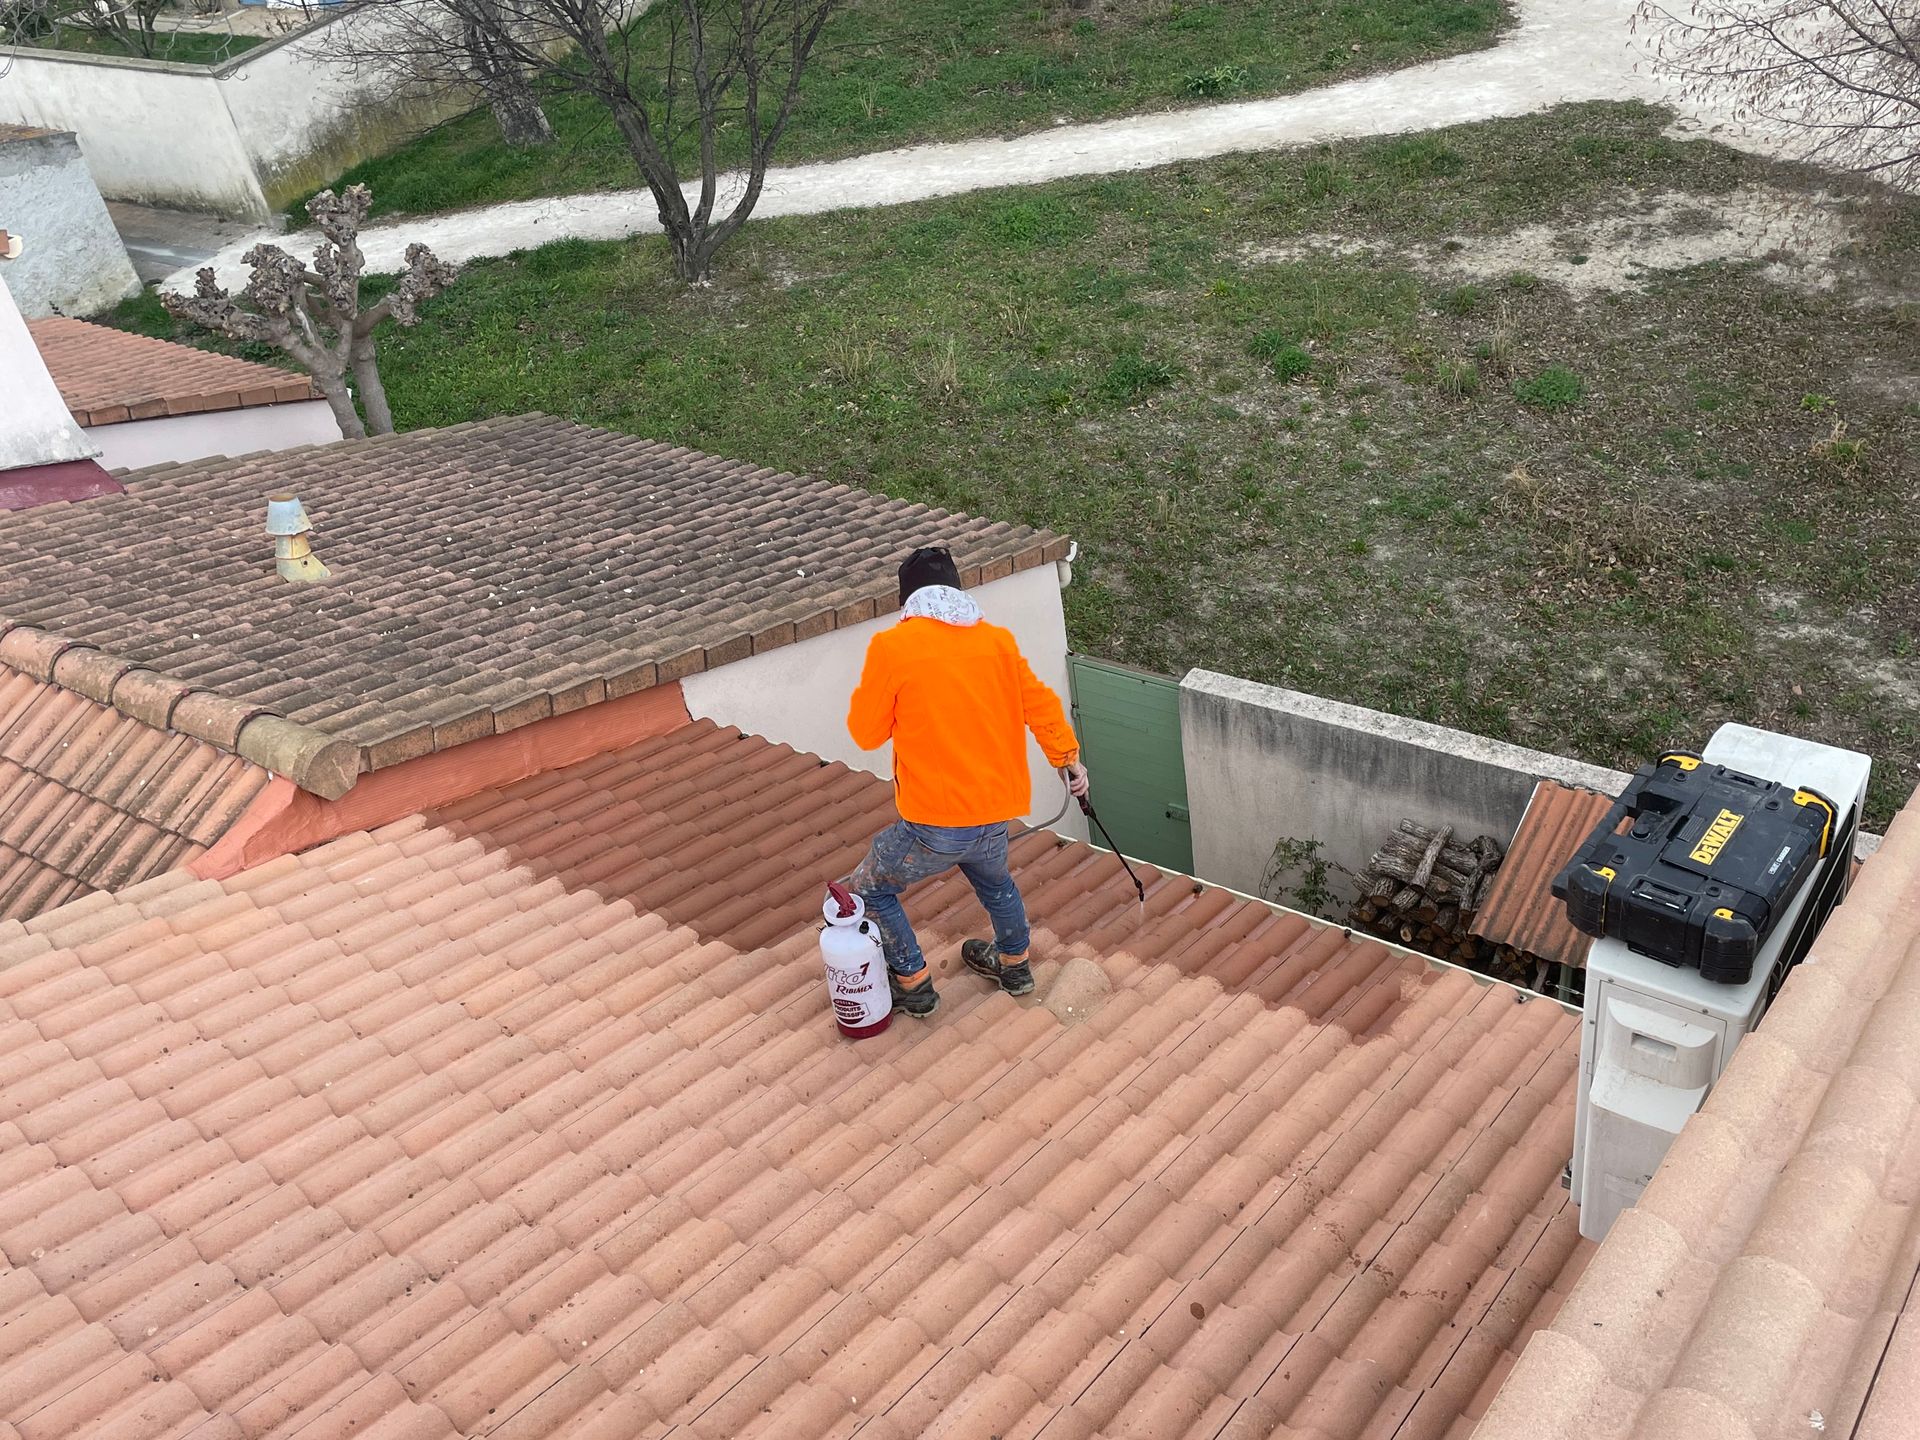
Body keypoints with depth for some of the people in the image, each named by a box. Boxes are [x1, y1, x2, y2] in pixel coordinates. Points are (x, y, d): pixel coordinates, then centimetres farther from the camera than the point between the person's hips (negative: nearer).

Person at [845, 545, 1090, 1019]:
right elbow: (1040, 704, 11)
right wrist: (1068, 759, 26)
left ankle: (913, 985, 25)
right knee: (994, 878, 36)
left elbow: (866, 732, -4)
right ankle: (1014, 963, 52)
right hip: (998, 814, 6)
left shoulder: (893, 646, -11)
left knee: (871, 888, 19)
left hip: (935, 824, -5)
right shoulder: (996, 640, 3)